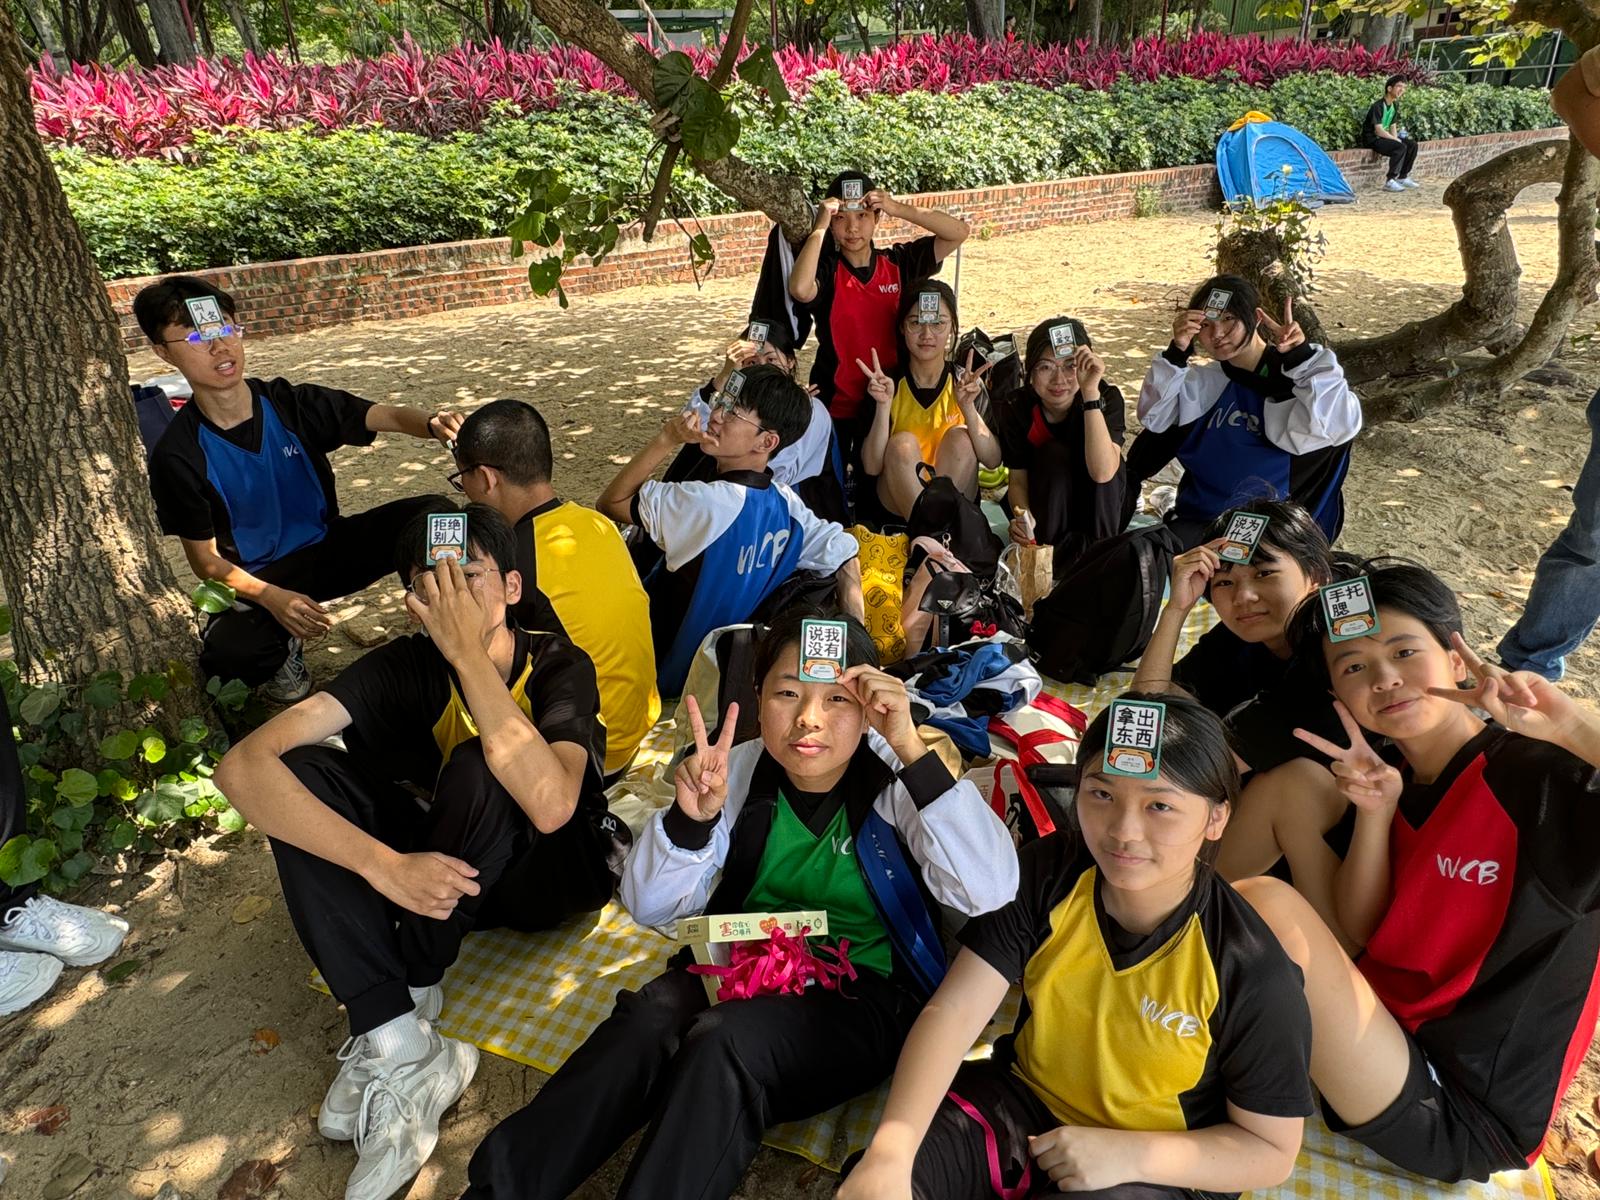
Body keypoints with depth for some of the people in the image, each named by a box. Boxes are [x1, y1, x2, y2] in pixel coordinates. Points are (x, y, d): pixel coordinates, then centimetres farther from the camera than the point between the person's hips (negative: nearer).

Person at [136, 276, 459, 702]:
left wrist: (431, 424, -43)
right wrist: (272, 598, -28)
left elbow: (386, 416, -17)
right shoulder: (177, 455, -13)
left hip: (327, 547, 2)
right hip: (255, 580, -2)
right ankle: (285, 646, 4)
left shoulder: (293, 404, -8)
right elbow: (205, 559, -9)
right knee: (226, 655, -35)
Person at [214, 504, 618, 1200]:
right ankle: (403, 1053, -24)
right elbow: (243, 765, -25)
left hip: (553, 876, -4)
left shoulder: (559, 667, -20)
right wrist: (385, 865, -37)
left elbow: (549, 804, -40)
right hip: (443, 872, 4)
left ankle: (411, 998, -12)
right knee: (298, 770, -19)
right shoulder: (405, 666, -13)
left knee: (476, 769, -33)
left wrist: (468, 652, -37)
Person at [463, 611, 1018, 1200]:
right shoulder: (741, 768, -1)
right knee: (646, 1020, -26)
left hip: (864, 992, -3)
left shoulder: (894, 781, -12)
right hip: (742, 965, 4)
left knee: (725, 1042, -32)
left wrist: (914, 751, -33)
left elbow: (991, 893, -27)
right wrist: (690, 818, -22)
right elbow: (651, 908, -1)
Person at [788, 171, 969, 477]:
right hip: (835, 403, -2)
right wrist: (820, 228, -23)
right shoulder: (827, 270, -8)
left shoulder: (899, 262, -1)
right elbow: (800, 290, -32)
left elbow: (958, 232, -8)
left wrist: (899, 209, -18)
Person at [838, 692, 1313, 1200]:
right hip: (1022, 1105, 2)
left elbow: (1272, 1150, -9)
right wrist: (890, 1150, -33)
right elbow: (953, 1011, -19)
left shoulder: (1252, 971, -21)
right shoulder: (1045, 873, -14)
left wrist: (1129, 1153, -22)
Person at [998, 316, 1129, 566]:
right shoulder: (1017, 407, -17)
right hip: (1046, 506, 1)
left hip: (1104, 509, 0)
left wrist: (1090, 391, -44)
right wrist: (1022, 518, -35)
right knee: (1053, 454, -27)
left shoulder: (1107, 397, -22)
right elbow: (1017, 479, -11)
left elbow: (1102, 472, -38)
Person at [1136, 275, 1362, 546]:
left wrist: (1303, 355, -30)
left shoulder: (1295, 374, -6)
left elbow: (1343, 426, -23)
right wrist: (1176, 353, -13)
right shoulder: (1207, 381, 9)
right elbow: (1155, 418, -2)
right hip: (1197, 520, 4)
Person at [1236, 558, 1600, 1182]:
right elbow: (1361, 932, 0)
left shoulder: (1540, 776, -17)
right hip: (1388, 1038, 7)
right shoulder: (1393, 778, 3)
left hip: (1464, 1121, -6)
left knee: (1267, 904, -24)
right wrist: (1375, 813, -14)